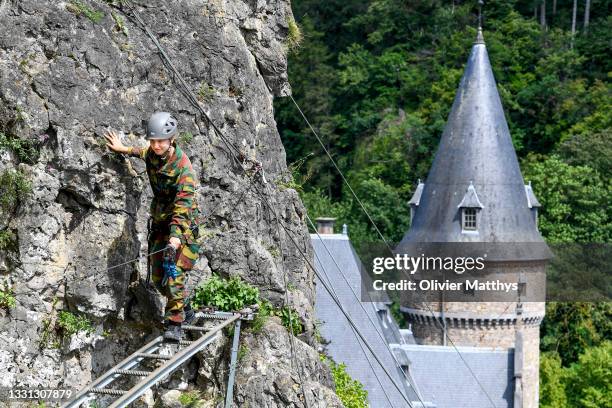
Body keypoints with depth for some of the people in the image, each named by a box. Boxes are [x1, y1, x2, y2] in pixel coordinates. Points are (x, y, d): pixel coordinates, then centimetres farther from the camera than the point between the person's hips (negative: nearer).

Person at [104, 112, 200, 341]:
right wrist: (123, 149, 32)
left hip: (183, 225, -7)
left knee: (174, 272, -20)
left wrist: (176, 235, -46)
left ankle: (175, 323, -17)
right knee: (158, 277, 7)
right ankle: (184, 310, 28)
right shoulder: (152, 154, -2)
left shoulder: (183, 168, -24)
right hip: (159, 223, 7)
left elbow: (184, 203, -35)